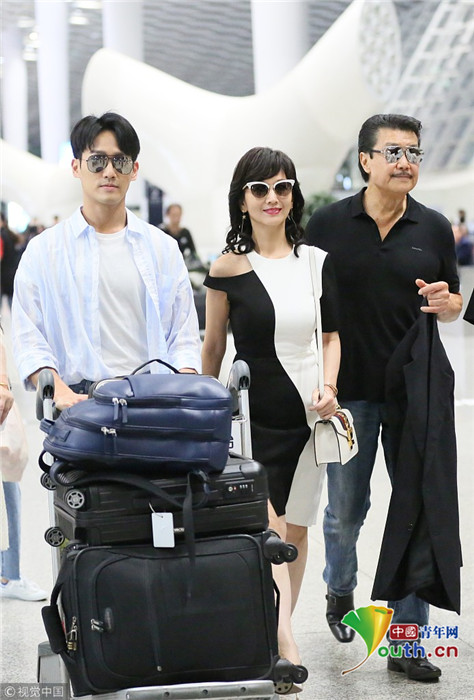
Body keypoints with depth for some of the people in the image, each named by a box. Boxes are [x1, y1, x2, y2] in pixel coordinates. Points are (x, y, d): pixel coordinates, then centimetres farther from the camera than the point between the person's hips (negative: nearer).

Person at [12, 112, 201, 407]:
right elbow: (29, 339, 3)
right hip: (78, 401, -1)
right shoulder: (43, 250, 10)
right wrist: (60, 392, -15)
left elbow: (184, 338, 12)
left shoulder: (163, 248, 16)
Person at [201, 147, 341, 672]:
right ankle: (287, 646, -17)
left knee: (296, 530, 10)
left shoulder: (315, 262, 4)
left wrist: (329, 386, -5)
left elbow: (331, 335, 12)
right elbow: (213, 346, 4)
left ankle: (276, 633, 24)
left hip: (307, 413, 4)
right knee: (267, 531, -13)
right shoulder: (228, 269, -5)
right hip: (251, 417, -4)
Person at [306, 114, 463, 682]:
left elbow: (453, 305, 13)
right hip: (349, 390, -1)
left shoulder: (434, 228, 5)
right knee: (345, 508, 11)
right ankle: (340, 591, 40)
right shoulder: (328, 224, -1)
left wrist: (445, 302, -11)